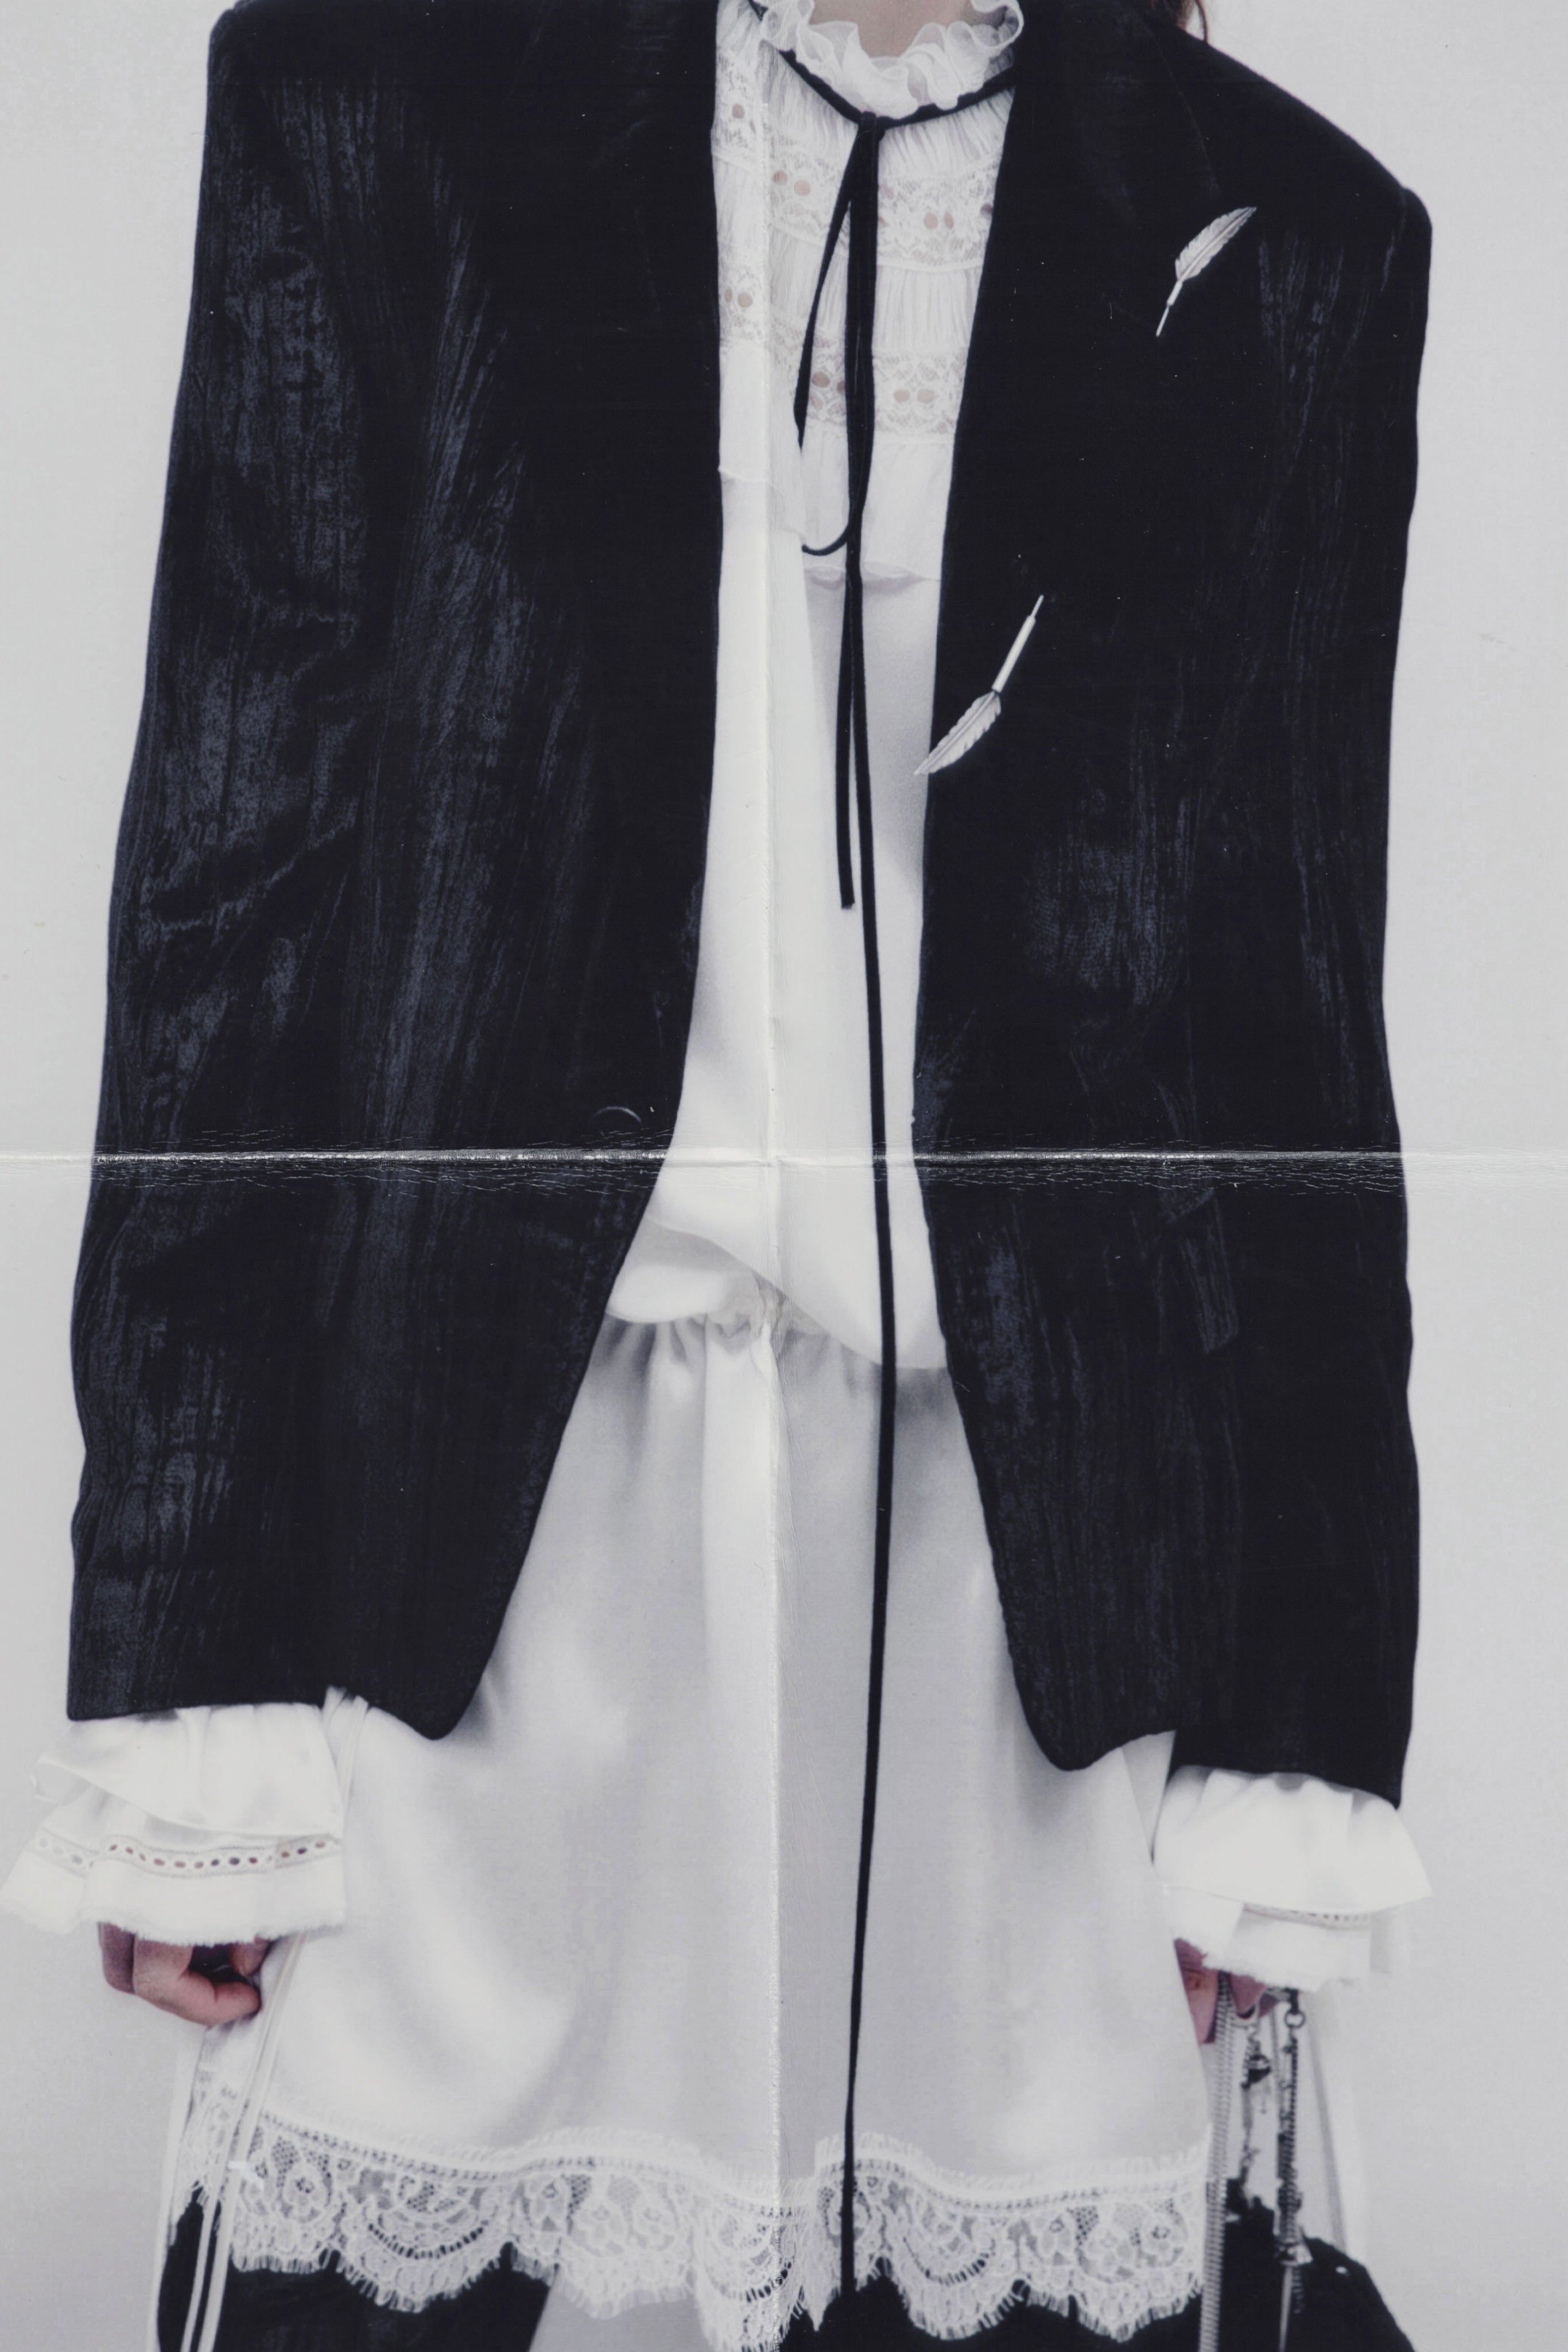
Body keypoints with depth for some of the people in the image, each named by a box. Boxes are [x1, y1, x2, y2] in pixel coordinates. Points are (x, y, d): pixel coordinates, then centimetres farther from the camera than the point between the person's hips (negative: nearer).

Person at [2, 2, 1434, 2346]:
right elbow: (234, 886, 3)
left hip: (1033, 1542, 2)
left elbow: (1295, 1013, 9)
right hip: (486, 1503, 0)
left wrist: (1283, 1749, 7)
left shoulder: (1295, 242, 10)